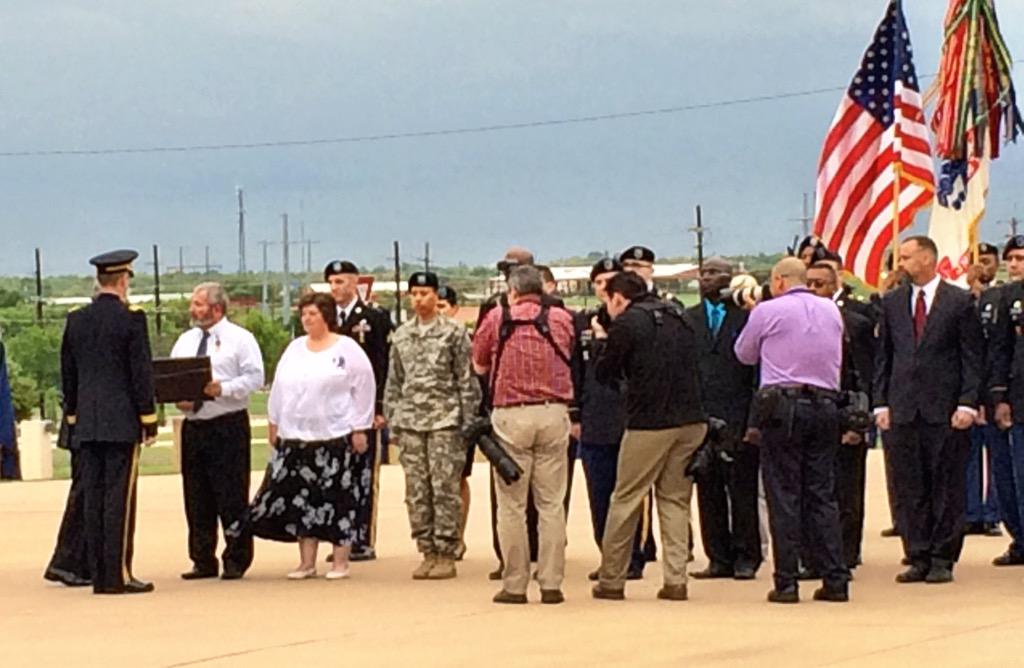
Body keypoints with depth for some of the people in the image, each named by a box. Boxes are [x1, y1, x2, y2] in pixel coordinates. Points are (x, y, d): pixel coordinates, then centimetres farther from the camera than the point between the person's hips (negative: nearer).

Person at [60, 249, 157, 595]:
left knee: (93, 498, 6)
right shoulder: (130, 319, -8)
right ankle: (118, 575, -6)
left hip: (87, 424, 5)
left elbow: (67, 373, 13)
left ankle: (99, 575, 8)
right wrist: (149, 418, -3)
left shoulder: (76, 320, 8)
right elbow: (142, 373, -9)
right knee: (120, 497, -5)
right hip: (122, 422, -5)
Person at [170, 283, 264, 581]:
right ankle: (203, 561, 14)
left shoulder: (240, 339, -1)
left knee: (232, 497, -5)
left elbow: (254, 377, -9)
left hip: (228, 425, -6)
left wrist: (223, 389, -20)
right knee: (196, 498, 7)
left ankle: (236, 561, 2)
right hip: (193, 425, 6)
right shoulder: (185, 341, 17)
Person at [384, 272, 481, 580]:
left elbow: (466, 380, -2)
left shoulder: (454, 332, -1)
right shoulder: (401, 336, 13)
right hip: (411, 421, 4)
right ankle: (427, 553, 11)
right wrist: (392, 423, 11)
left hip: (444, 420, -4)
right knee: (417, 492, 4)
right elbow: (393, 383, 16)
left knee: (445, 488, -5)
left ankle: (447, 555, 0)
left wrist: (468, 423, -6)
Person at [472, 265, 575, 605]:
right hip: (553, 414, 2)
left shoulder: (497, 318, 2)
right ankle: (551, 583, 3)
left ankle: (514, 585, 3)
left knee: (512, 504, 3)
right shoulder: (562, 319, 5)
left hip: (510, 415, -1)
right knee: (551, 503, 4)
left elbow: (479, 365, 10)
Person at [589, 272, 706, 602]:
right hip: (691, 422, 6)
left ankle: (611, 580, 8)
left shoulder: (627, 323, -5)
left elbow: (605, 373, 0)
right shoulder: (679, 317, 15)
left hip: (649, 423, -5)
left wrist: (602, 340, 18)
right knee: (676, 500, 11)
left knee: (625, 501, 5)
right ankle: (676, 580, 2)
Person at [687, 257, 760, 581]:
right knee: (708, 491, 5)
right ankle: (719, 559, 11)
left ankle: (745, 557, 7)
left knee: (742, 490, 0)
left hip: (738, 417, -3)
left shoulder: (746, 315, 0)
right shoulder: (688, 318, 12)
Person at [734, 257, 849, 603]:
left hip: (781, 408, -4)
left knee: (784, 496, -2)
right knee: (822, 493, 7)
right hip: (825, 405, 4)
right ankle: (835, 580, 4)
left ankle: (786, 582, -3)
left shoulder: (768, 311, -4)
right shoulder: (831, 311, 10)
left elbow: (745, 354, 10)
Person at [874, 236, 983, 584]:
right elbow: (883, 356, 13)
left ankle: (943, 559, 6)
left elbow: (972, 357, -1)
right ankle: (918, 558, 11)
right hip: (903, 409, 3)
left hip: (945, 410, -3)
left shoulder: (959, 301, 0)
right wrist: (881, 403, 5)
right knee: (909, 489, 4)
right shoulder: (891, 302, 11)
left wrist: (967, 404, -9)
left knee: (947, 487, 0)